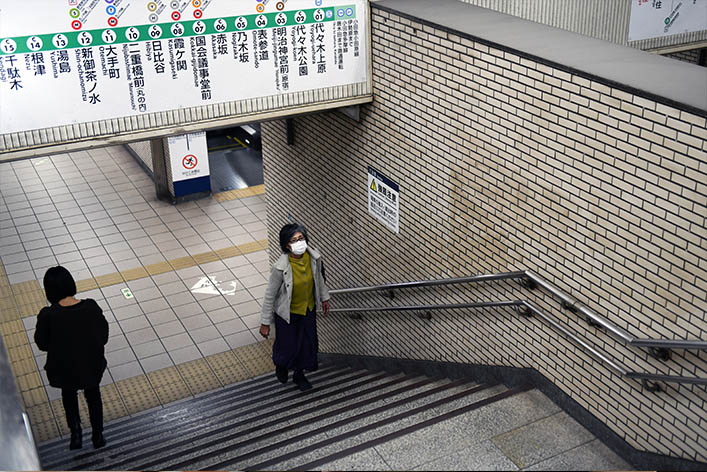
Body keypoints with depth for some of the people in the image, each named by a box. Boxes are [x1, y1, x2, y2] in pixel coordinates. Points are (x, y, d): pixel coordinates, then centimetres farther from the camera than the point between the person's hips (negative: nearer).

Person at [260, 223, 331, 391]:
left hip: (309, 309, 4)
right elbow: (270, 296, -20)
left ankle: (299, 374, 49)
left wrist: (324, 298, 15)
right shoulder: (280, 267, -32)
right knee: (287, 345, 16)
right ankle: (281, 365, 54)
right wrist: (265, 323, -14)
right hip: (288, 313, -4)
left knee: (308, 343, 20)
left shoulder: (314, 257, -19)